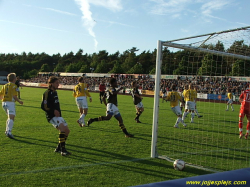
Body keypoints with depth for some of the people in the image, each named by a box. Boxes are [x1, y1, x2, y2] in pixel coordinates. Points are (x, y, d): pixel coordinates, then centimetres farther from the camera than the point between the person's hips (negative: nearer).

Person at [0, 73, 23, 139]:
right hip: (10, 103, -8)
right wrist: (19, 101, 1)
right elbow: (14, 96, -13)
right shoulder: (14, 86, -6)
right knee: (11, 118, -15)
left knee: (10, 117, 22)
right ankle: (9, 132, -28)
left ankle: (7, 131, 26)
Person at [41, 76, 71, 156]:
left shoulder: (55, 92, 16)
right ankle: (62, 150, -21)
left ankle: (58, 148, 19)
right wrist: (53, 111, -19)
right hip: (52, 116, -9)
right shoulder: (47, 93, -11)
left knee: (67, 131, 7)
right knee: (62, 129, -25)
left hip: (58, 116, 9)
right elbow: (43, 106, -16)